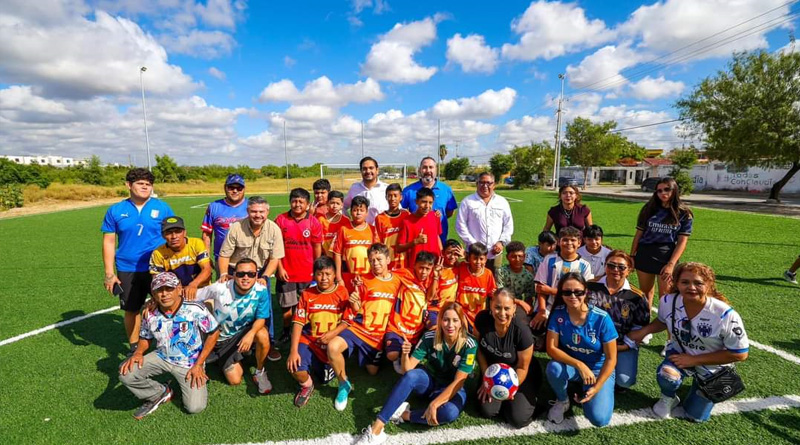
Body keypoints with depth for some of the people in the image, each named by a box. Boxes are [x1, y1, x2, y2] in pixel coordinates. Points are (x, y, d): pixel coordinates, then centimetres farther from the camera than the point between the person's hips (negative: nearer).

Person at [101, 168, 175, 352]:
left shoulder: (162, 207, -2)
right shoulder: (115, 211, 1)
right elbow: (109, 242, 4)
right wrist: (109, 273, 0)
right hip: (127, 271, 2)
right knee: (132, 310, 14)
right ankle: (134, 347, 34)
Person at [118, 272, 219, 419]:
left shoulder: (195, 309, -22)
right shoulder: (150, 315, -9)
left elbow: (213, 333, -13)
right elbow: (145, 338, 11)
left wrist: (199, 365, -13)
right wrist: (138, 353, -13)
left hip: (190, 362, -4)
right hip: (162, 358, 4)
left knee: (195, 407, -15)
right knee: (126, 372, -18)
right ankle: (160, 394, 9)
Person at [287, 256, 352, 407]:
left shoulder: (342, 293, -5)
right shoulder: (307, 294, -1)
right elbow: (298, 322, -6)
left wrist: (333, 333, -21)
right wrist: (293, 350, -15)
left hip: (332, 344, 0)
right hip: (309, 341, 0)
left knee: (327, 377, -6)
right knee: (295, 368, -23)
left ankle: (326, 366, 31)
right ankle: (307, 385, 13)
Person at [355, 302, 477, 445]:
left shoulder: (469, 345, -20)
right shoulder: (430, 337, -16)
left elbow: (458, 382, -22)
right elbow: (408, 368, -15)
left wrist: (434, 404, -31)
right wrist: (405, 354, -37)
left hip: (451, 389, -1)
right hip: (429, 381, 1)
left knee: (450, 412, -37)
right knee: (411, 375, -34)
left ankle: (403, 414, -19)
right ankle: (376, 430, -34)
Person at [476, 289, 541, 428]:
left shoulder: (522, 331, -31)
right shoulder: (482, 319, -23)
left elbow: (522, 368, -17)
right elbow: (479, 348, -7)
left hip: (519, 376, -2)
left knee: (518, 419, -13)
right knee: (488, 410, -11)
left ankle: (528, 397, 19)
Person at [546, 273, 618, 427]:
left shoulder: (601, 318, -22)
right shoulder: (558, 313, -18)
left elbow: (611, 359, -15)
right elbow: (551, 348, -18)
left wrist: (596, 388, -21)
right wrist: (580, 365, -31)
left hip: (599, 369, -1)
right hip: (571, 365, 1)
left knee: (599, 419, -21)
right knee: (553, 368, -34)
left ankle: (586, 392, 14)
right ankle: (562, 401, 1)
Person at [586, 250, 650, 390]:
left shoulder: (636, 296, -4)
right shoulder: (591, 287, -4)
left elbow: (640, 327, 0)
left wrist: (625, 346, -9)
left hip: (623, 346, 1)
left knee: (625, 381, -17)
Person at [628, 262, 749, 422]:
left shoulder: (726, 315, -31)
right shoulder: (667, 302, -21)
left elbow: (740, 354, -20)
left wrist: (694, 360, -23)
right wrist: (643, 331, -13)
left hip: (712, 368, -1)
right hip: (680, 354, 1)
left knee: (696, 416, 8)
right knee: (666, 376, -33)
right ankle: (668, 399, 4)